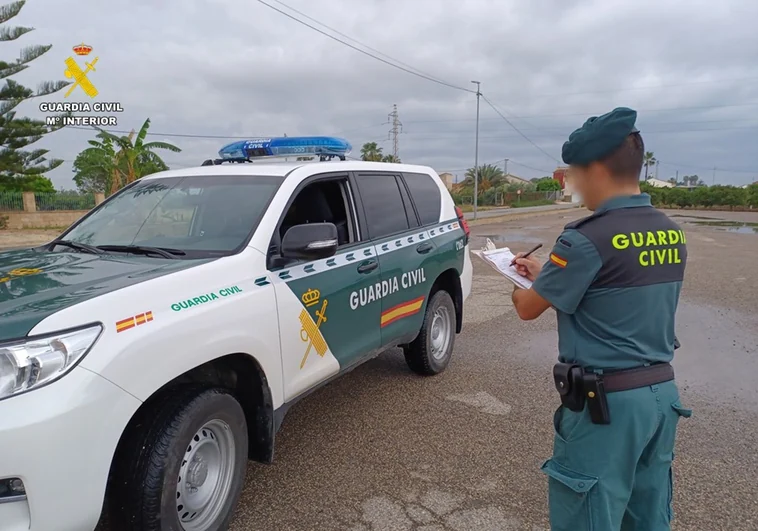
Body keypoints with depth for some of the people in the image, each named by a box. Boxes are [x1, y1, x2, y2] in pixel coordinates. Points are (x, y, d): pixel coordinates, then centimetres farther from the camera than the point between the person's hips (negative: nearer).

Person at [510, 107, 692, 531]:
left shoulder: (588, 239, -20)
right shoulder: (671, 234, 5)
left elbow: (528, 308, -9)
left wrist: (520, 286, 13)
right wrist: (545, 274, 18)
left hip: (606, 402, -8)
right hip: (662, 393, 8)